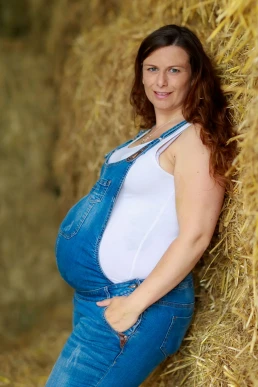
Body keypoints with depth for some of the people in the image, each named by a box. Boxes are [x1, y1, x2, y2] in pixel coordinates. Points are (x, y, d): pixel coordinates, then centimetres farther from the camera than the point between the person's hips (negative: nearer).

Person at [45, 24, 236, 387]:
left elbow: (194, 236, -20)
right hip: (93, 295, 9)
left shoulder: (194, 138, -12)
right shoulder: (147, 135, 14)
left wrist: (135, 303, -22)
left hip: (132, 302, -9)